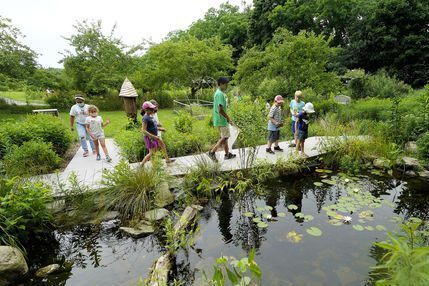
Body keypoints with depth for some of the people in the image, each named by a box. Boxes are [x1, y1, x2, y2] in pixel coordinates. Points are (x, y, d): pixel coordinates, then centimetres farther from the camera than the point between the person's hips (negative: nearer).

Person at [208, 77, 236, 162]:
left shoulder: (220, 93, 12)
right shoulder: (220, 94, -20)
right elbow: (220, 110, -25)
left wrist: (227, 118, 21)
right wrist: (229, 119, -17)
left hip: (222, 119, 10)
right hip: (221, 120, -10)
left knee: (224, 137, 15)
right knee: (225, 137, -3)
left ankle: (227, 154, 25)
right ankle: (212, 152, 1)